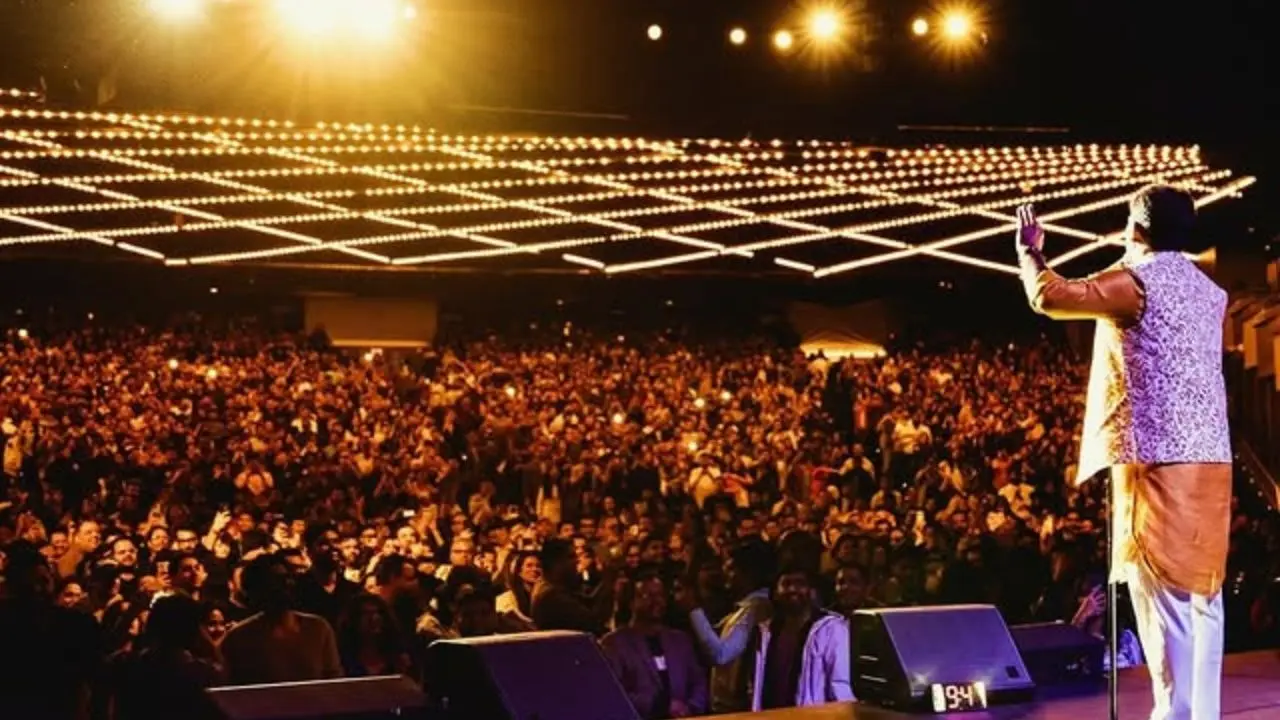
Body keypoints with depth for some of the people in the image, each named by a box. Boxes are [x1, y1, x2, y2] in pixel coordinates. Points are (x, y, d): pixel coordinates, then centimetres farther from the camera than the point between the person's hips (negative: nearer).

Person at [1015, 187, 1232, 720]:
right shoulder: (1208, 291, 15)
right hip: (1209, 458, 8)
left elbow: (1049, 296, -11)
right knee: (1201, 592, 10)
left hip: (1158, 458, -7)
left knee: (1164, 596, -6)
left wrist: (1030, 252, 8)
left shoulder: (1136, 282, -8)